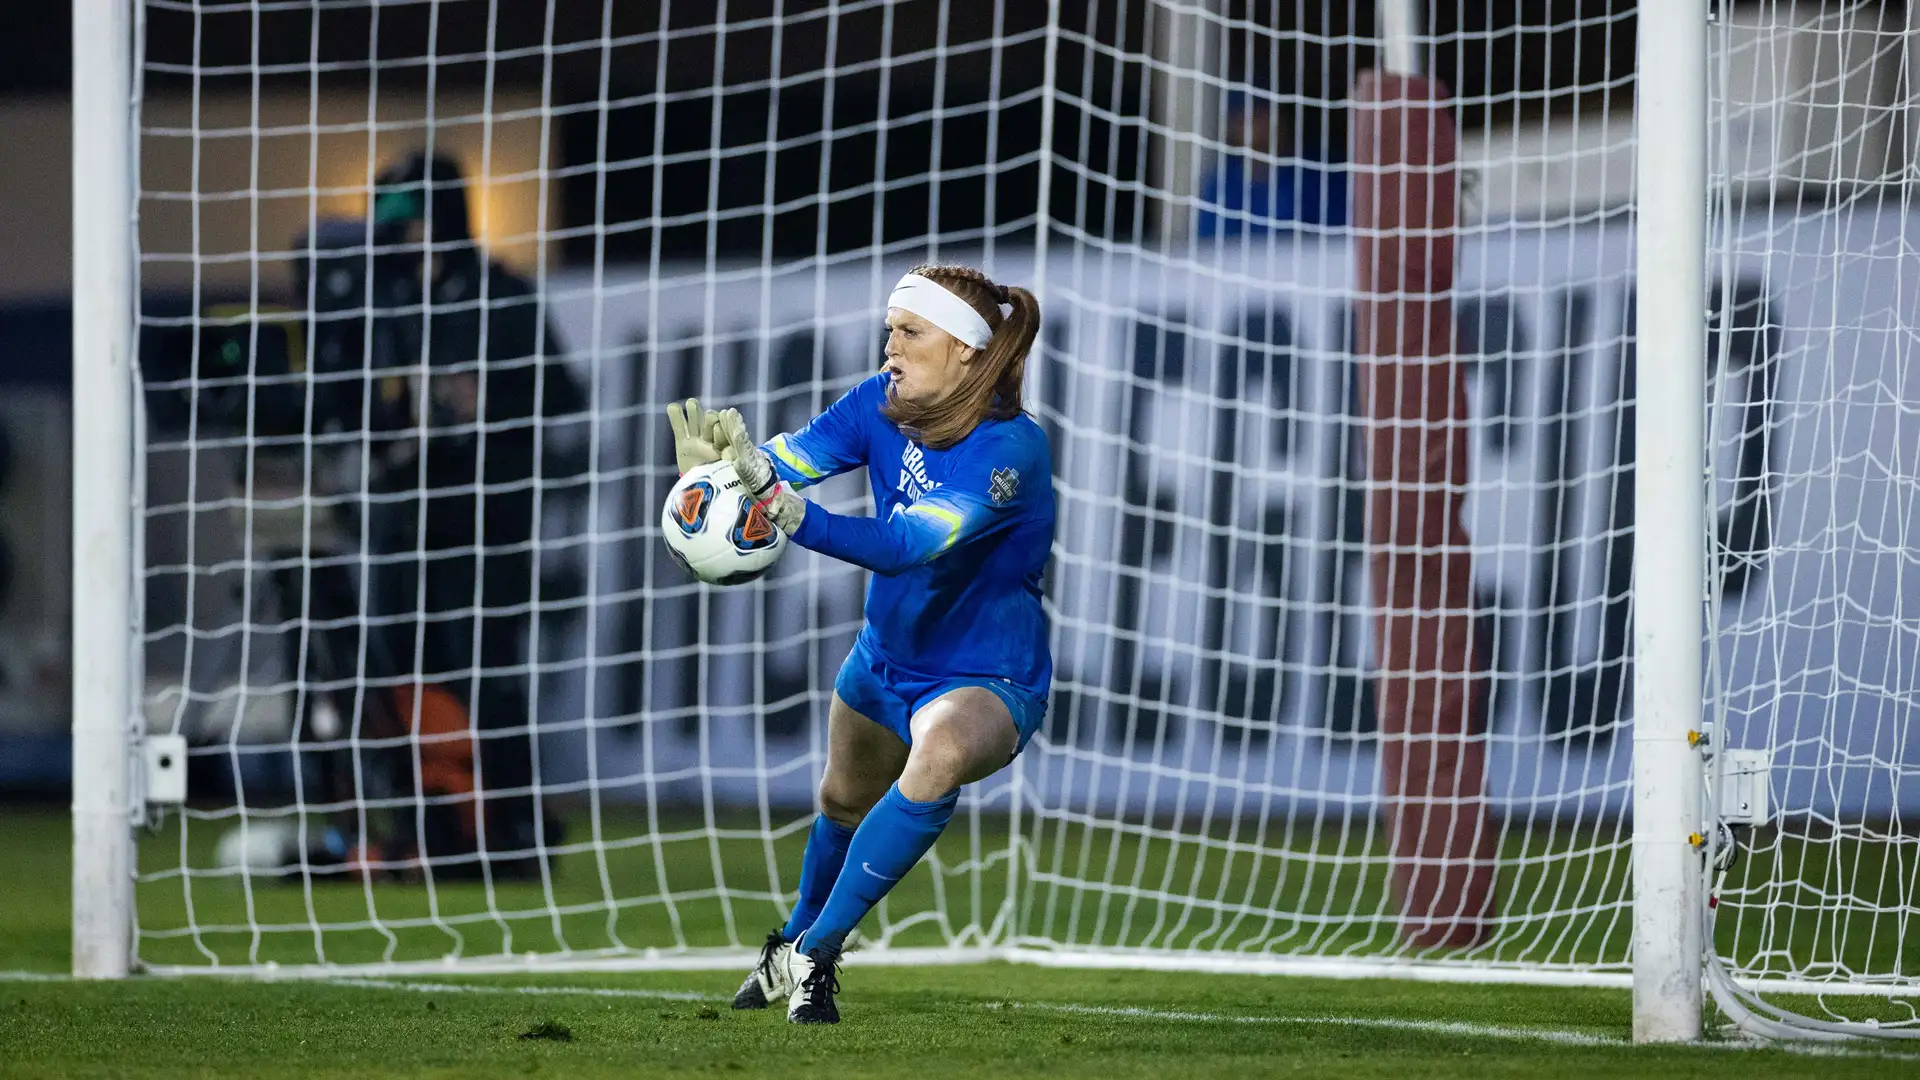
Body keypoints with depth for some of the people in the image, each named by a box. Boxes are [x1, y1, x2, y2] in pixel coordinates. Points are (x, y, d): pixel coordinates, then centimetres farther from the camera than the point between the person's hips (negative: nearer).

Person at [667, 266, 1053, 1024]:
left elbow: (907, 546, -43)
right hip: (888, 660, 7)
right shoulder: (883, 405, -13)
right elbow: (784, 462, -25)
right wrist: (727, 465, -50)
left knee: (941, 755, -37)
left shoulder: (1010, 449, -31)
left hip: (989, 681, -7)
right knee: (845, 799, 26)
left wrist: (788, 513, -57)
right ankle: (794, 943, 59)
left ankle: (813, 954, -23)